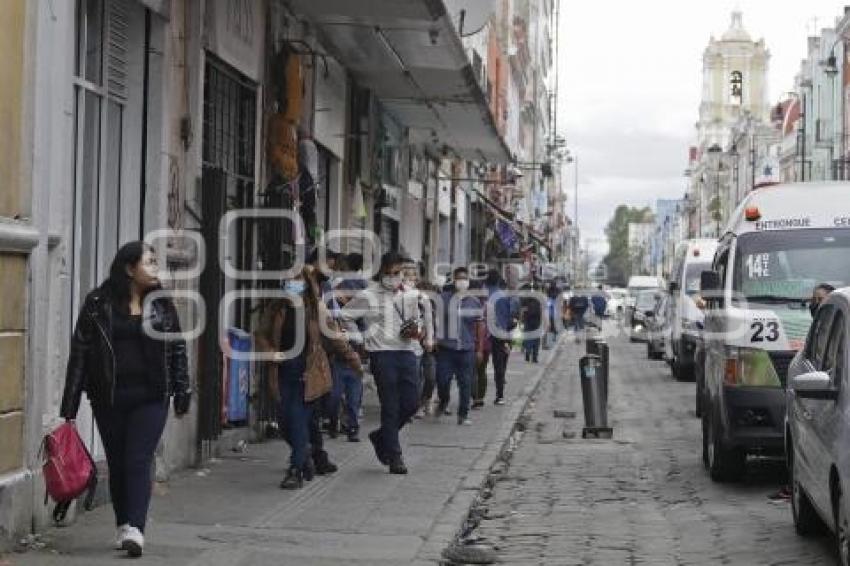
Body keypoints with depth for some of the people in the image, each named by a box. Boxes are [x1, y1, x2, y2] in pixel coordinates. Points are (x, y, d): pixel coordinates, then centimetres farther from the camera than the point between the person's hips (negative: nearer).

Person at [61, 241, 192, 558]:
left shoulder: (162, 305, 5)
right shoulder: (98, 304, -2)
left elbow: (178, 350, 11)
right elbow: (79, 353, -1)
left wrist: (182, 395, 7)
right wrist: (69, 407, -4)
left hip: (150, 397, 0)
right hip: (108, 398, 0)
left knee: (139, 463, -8)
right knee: (117, 464, 8)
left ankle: (135, 530, -14)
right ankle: (123, 526, 19)